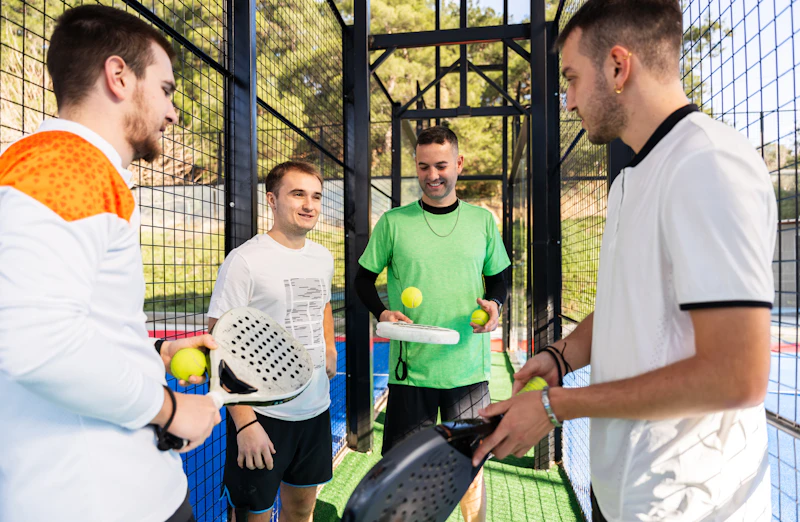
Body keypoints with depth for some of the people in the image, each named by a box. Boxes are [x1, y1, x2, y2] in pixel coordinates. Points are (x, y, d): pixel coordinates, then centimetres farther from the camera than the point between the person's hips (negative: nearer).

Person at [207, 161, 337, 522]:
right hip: (262, 415, -6)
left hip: (316, 411, 6)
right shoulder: (244, 261, -14)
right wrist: (244, 422, -20)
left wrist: (329, 347, 9)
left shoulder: (323, 257, 5)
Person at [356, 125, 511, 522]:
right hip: (410, 367, -1)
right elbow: (364, 279, 7)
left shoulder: (482, 220, 4)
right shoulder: (393, 222, -1)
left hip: (469, 367, 1)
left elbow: (498, 277, 14)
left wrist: (494, 304, -7)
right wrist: (382, 313, -11)